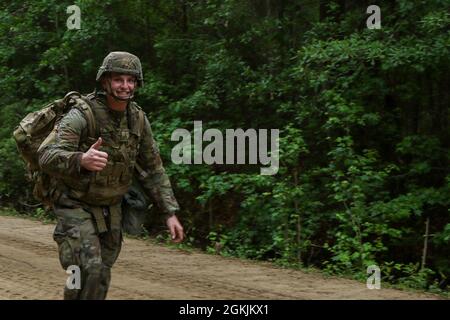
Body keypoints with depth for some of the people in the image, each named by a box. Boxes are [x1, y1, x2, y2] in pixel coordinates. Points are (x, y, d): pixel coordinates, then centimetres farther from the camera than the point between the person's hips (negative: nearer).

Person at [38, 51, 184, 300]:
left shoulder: (138, 119, -4)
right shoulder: (81, 116, -22)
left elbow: (152, 168, 4)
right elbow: (47, 157, -35)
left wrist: (170, 212, -2)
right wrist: (81, 160, -56)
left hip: (110, 209, 6)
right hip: (76, 206, -6)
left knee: (101, 278, 10)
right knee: (88, 270, -22)